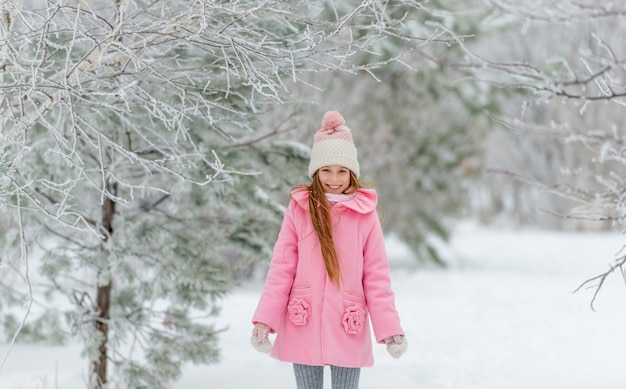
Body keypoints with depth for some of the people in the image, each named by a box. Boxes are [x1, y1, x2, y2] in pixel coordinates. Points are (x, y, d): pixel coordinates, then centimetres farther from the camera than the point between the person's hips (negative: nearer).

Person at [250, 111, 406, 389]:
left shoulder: (365, 213, 0)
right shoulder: (299, 209, 1)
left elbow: (377, 276, 1)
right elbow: (281, 268, -1)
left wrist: (389, 328, -5)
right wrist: (264, 319, -9)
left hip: (348, 332, -1)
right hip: (304, 331, 1)